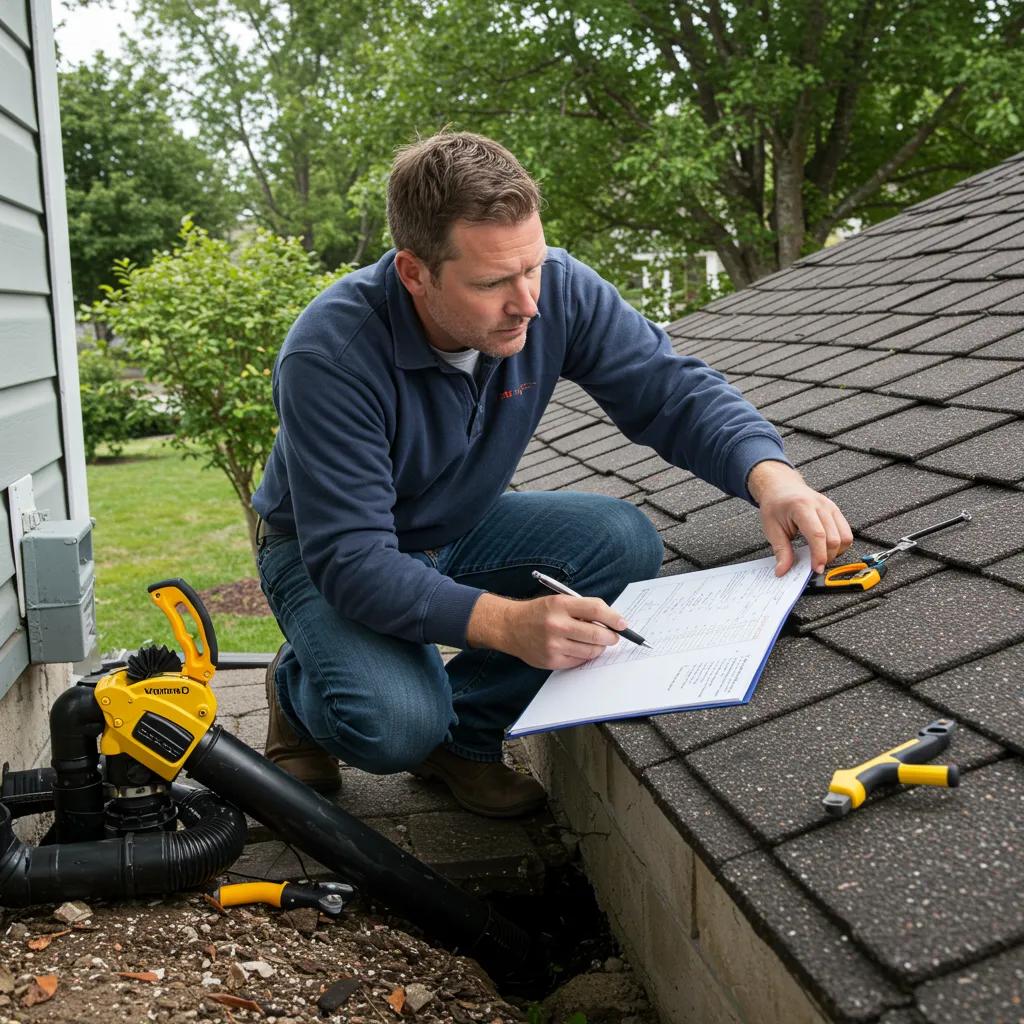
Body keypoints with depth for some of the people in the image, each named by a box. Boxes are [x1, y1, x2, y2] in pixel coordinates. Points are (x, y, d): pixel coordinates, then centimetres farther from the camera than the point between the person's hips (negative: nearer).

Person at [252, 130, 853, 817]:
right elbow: (350, 559, -36)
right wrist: (506, 623, -51)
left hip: (463, 529, 5)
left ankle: (463, 734, -3)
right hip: (327, 554, -5)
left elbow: (672, 391, -14)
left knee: (625, 543, -22)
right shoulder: (330, 357, -34)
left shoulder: (557, 290, -20)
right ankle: (298, 693, 7)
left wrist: (769, 473, -35)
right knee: (397, 724, -33)